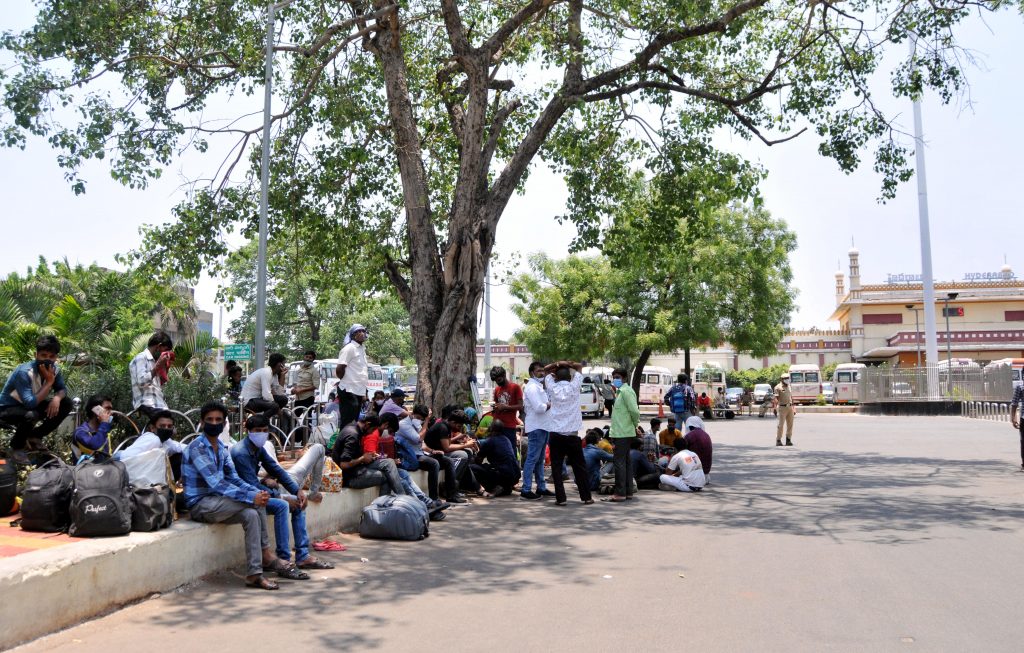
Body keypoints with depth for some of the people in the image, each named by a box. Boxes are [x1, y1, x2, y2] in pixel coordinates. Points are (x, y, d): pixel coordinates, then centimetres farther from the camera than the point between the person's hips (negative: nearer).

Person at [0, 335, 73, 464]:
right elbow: (30, 403, -38)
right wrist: (49, 382, -34)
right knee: (31, 415, -38)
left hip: (31, 406, 7)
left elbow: (62, 389, 1)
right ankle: (16, 447, -7)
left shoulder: (54, 369, -12)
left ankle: (34, 437, 6)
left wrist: (57, 398, -23)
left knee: (66, 404, -9)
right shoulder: (24, 372, -32)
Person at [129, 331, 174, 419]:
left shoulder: (153, 361, 23)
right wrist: (158, 366, -12)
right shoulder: (141, 358, -1)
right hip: (147, 404, -9)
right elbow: (142, 382, -15)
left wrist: (165, 368, 18)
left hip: (157, 404, 9)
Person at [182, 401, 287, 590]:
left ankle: (254, 574, -13)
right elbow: (217, 484, -25)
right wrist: (251, 496, -30)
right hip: (199, 505, -8)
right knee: (253, 502, -24)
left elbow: (234, 478, 5)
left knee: (251, 514, -16)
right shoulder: (197, 447, -16)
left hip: (216, 503, 8)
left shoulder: (222, 448, 12)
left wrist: (257, 491, -15)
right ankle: (265, 553, -15)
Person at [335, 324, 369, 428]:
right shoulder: (349, 348, -10)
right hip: (349, 391, -9)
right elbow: (339, 369, -17)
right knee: (347, 423, -7)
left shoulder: (362, 349, 17)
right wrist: (345, 381, 2)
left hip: (359, 392, 9)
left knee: (354, 423, 12)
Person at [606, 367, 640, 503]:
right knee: (626, 462, 13)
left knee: (620, 462, -7)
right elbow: (634, 411, 22)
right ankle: (628, 491, 18)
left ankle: (620, 493, -4)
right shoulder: (621, 391, 17)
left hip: (622, 433, -10)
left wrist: (635, 423, -6)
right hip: (623, 432, 10)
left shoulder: (625, 391, -14)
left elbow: (634, 411, -21)